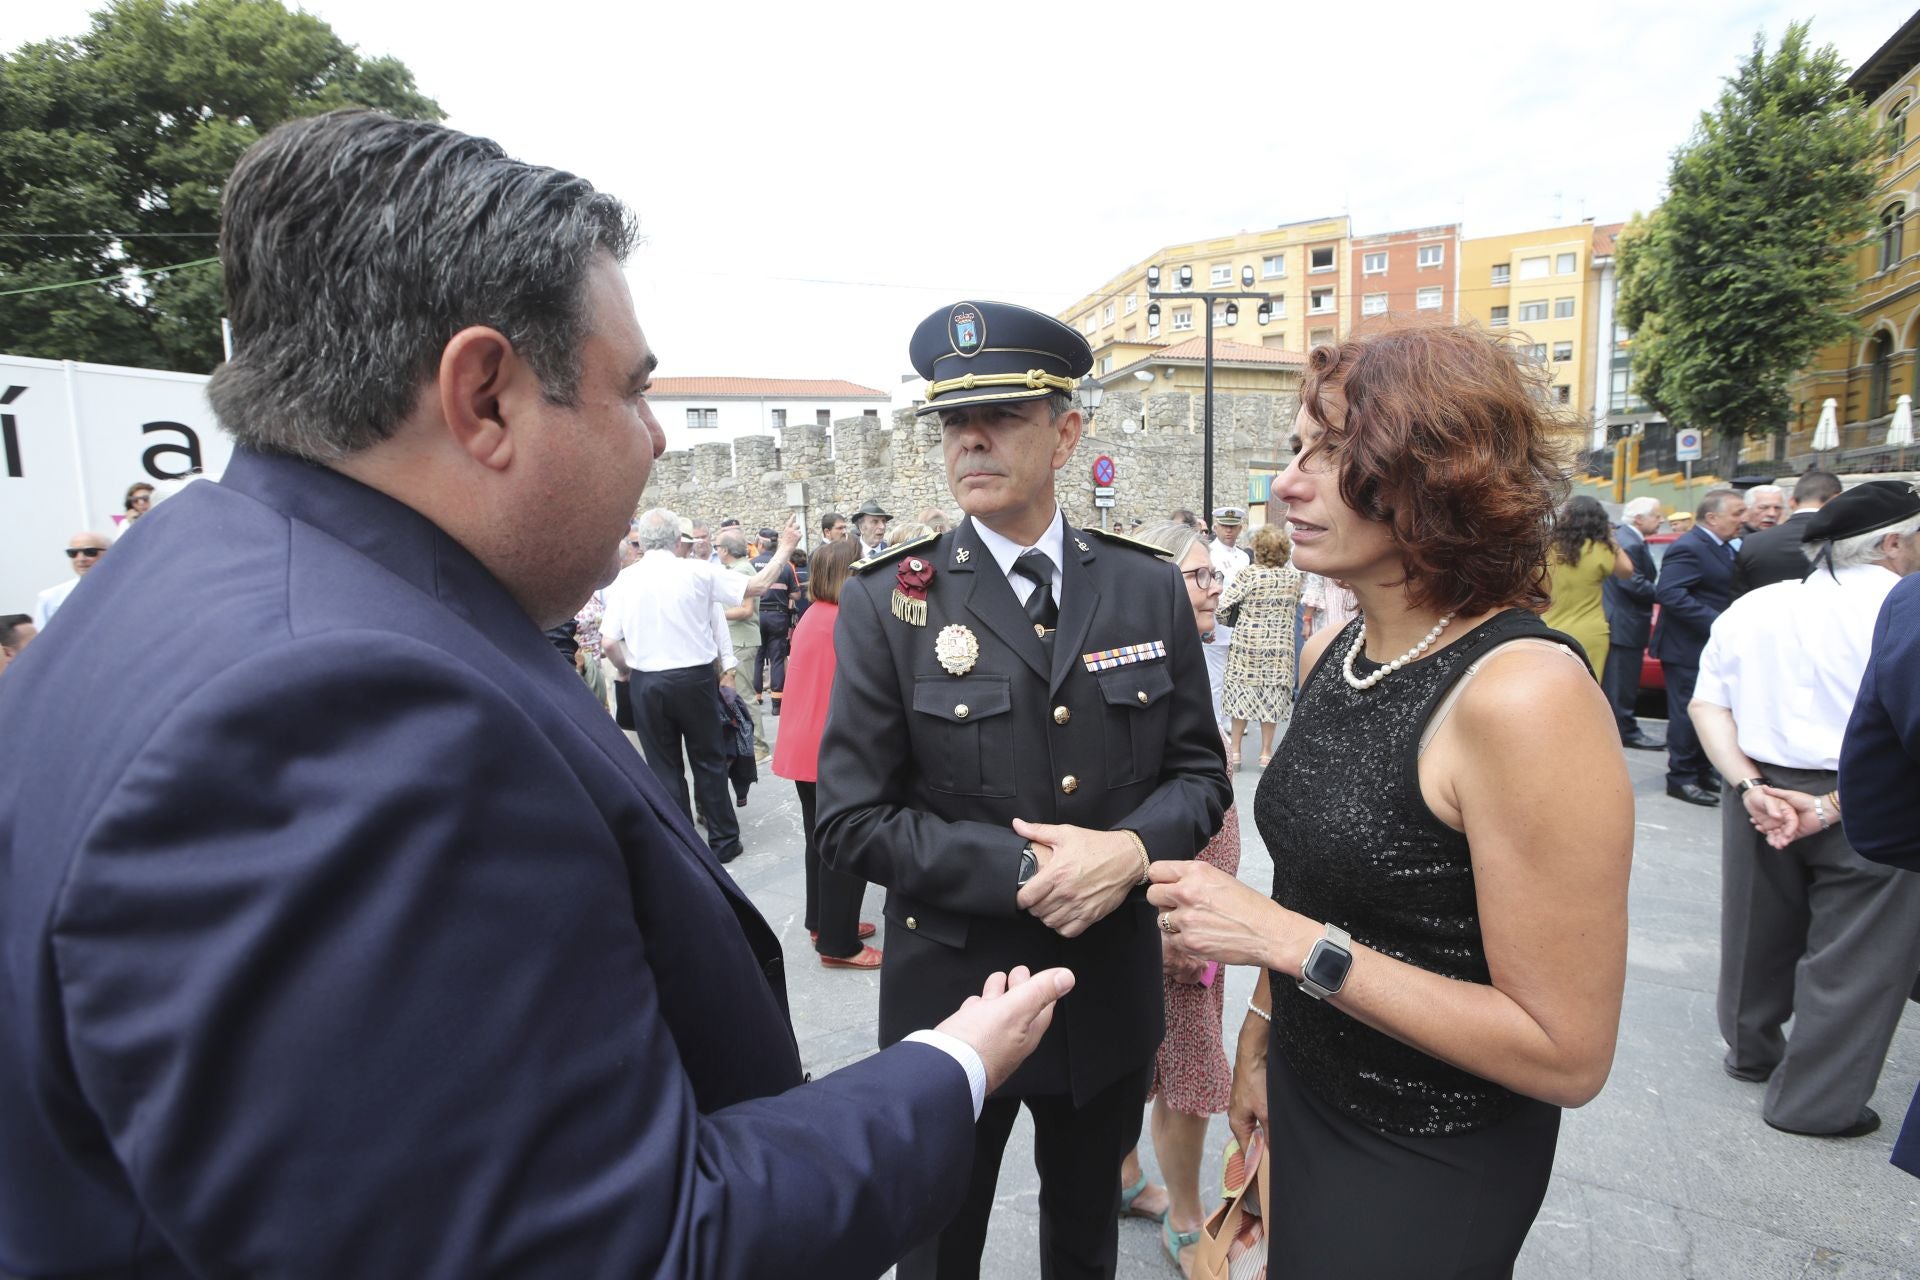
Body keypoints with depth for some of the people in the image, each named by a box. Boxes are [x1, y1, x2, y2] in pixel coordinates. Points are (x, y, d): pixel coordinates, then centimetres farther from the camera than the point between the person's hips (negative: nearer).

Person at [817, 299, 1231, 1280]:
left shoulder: (1149, 590, -3)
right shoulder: (885, 604, -12)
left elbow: (1200, 770, 1)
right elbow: (854, 821, -13)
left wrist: (1131, 849, -19)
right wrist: (1021, 873, -22)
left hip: (1113, 988, 3)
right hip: (951, 994, -2)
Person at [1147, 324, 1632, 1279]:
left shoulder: (1524, 691, -28)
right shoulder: (1330, 655, -4)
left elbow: (1569, 1055, -25)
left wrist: (1291, 940, -28)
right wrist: (1262, 1033, 13)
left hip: (1431, 1164, -6)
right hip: (1303, 1101, 7)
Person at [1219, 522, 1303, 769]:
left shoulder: (1249, 574, -13)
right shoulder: (1293, 576, -1)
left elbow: (1223, 602, -12)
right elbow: (1295, 609, 12)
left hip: (1248, 643, -2)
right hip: (1280, 645, 3)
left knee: (1242, 691, 7)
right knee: (1272, 694, 9)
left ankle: (1235, 750, 12)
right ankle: (1266, 751, 15)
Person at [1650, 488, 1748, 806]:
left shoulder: (1723, 547, 13)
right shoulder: (1689, 548, -18)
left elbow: (1726, 594, 21)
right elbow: (1670, 593, -28)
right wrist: (1715, 622, -29)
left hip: (1712, 645, 10)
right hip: (1688, 648, -10)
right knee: (1689, 713, -3)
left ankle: (1702, 773, 27)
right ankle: (1681, 778, 7)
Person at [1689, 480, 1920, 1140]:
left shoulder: (1749, 608, 5)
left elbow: (1707, 703, 1)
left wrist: (1749, 784, -6)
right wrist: (1840, 804, -14)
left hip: (1764, 794, 6)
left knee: (1760, 932, 20)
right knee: (1852, 955, 8)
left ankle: (1751, 1051, 40)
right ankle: (1814, 1101, 18)